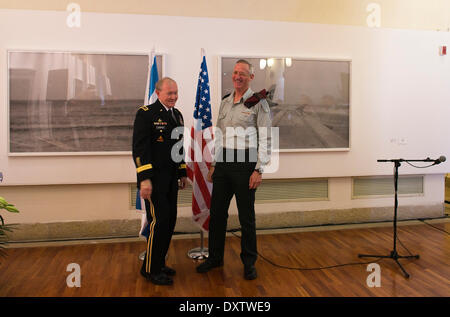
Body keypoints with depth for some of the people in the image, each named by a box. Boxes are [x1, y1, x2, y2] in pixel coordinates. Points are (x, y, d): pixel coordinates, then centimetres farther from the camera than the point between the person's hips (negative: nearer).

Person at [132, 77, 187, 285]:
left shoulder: (177, 114, 16)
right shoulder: (146, 113, -8)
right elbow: (139, 147, -15)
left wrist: (182, 173, 19)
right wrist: (145, 179, -20)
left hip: (171, 179, 8)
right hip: (154, 179, -8)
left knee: (169, 222, 11)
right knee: (159, 221, -7)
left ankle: (159, 263, 26)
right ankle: (150, 270, 9)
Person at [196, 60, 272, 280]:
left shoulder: (258, 103, -4)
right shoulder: (225, 102, 14)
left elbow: (265, 139, -8)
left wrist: (259, 170, -13)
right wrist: (213, 164, 15)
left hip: (245, 165, -5)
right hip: (223, 164, 6)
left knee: (246, 216, 3)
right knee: (217, 212, 10)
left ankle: (249, 263, 20)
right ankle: (215, 257, 27)